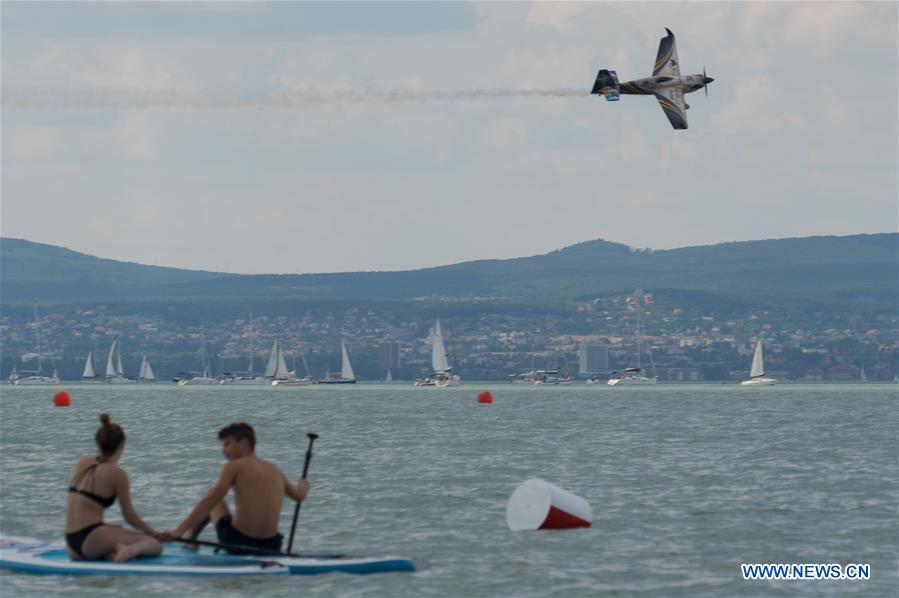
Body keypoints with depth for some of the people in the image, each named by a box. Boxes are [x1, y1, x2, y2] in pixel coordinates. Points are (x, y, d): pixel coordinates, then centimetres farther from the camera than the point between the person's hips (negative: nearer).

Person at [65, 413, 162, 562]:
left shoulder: (83, 463, 11)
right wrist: (153, 533, 18)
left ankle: (110, 554, -4)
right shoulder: (117, 474, -6)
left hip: (71, 543, 6)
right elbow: (130, 517, 3)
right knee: (154, 544, -2)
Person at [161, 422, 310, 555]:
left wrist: (178, 531, -21)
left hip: (236, 543, -4)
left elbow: (209, 501, -16)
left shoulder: (234, 467, -5)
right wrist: (303, 485, 54)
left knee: (212, 499, 23)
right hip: (270, 548, 4)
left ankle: (189, 538, 34)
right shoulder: (274, 471, 11)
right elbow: (299, 495, 29)